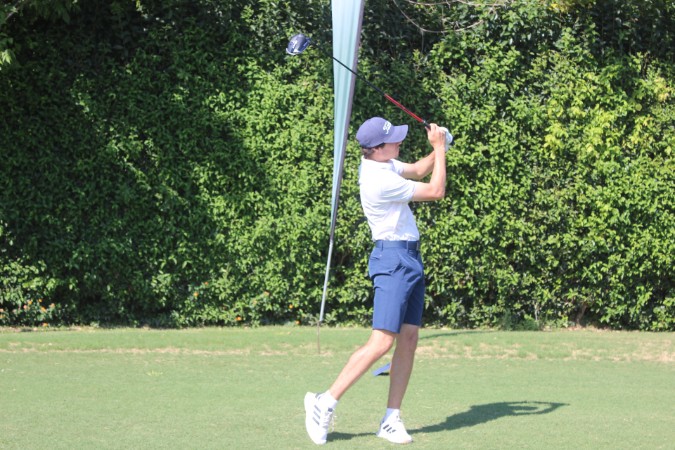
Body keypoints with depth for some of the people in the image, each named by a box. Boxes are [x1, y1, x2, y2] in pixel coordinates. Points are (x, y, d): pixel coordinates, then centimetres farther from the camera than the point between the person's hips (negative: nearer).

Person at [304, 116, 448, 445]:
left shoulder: (381, 162, 7)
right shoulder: (380, 181, -22)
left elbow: (418, 171, 26)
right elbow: (436, 191, -13)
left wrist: (438, 149, 7)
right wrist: (440, 147, -3)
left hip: (411, 260, 10)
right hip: (393, 260, -10)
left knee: (408, 339, 4)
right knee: (382, 342, -15)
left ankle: (391, 420, 4)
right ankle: (325, 403, -9)